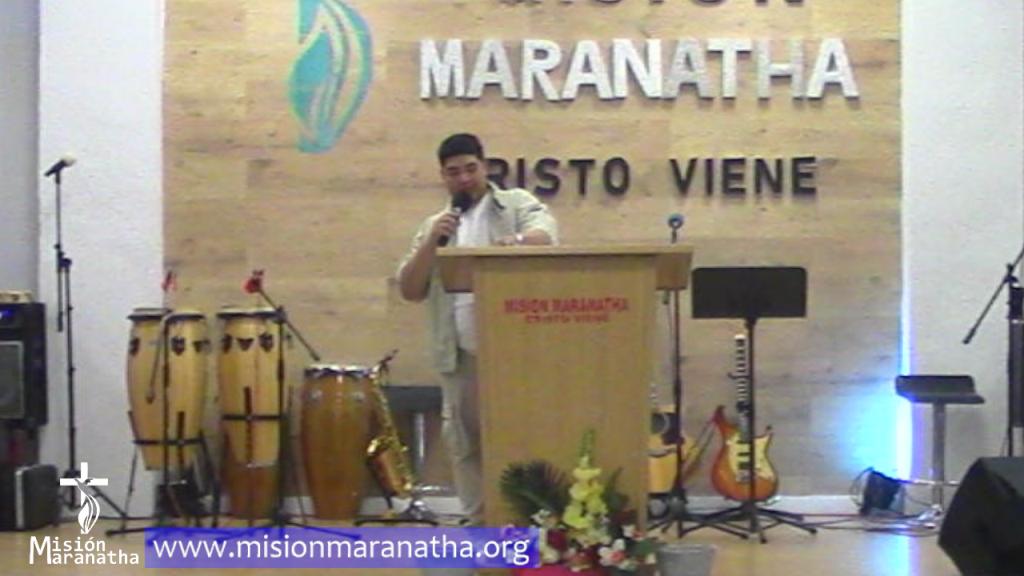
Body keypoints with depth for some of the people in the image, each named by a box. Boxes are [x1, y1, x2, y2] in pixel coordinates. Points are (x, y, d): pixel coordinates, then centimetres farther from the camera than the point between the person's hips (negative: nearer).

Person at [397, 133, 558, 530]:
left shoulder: (518, 204, 6)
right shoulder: (434, 226, 16)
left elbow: (546, 235, -15)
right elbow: (409, 290, 9)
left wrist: (519, 241, -37)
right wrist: (432, 242, -6)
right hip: (459, 354, 4)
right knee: (464, 443, 7)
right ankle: (481, 524, 16)